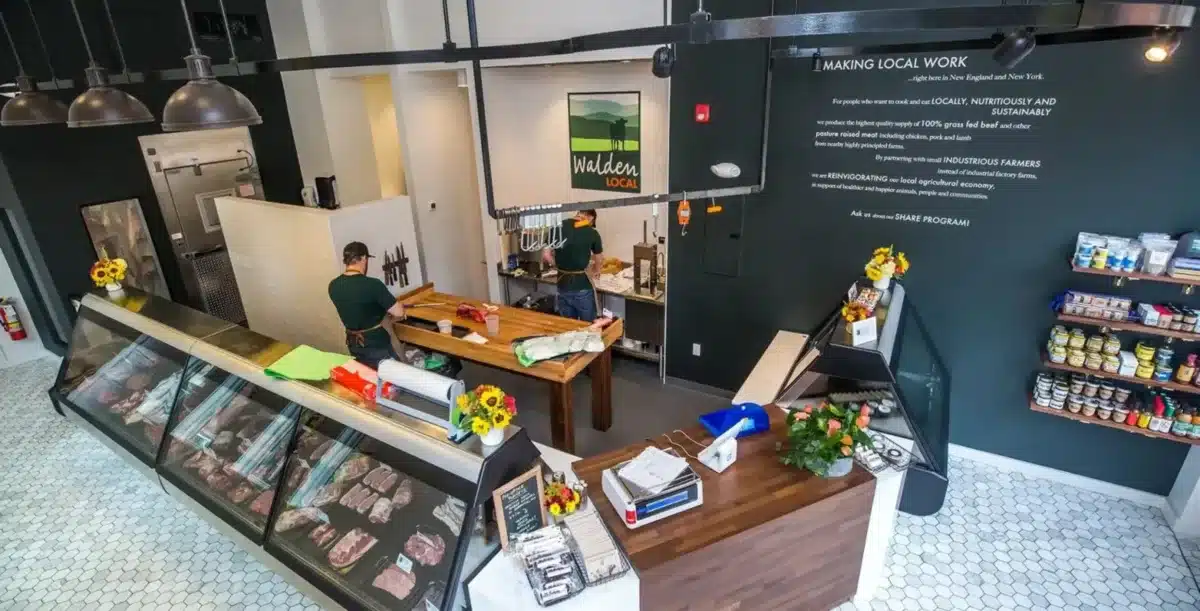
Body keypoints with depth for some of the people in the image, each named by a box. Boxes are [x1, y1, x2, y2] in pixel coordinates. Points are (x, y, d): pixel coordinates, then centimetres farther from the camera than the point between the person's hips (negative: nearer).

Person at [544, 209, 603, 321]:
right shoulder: (592, 233, -7)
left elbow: (545, 255, -2)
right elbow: (599, 260, 8)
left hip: (563, 286, 3)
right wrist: (594, 271, 29)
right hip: (582, 287, -3)